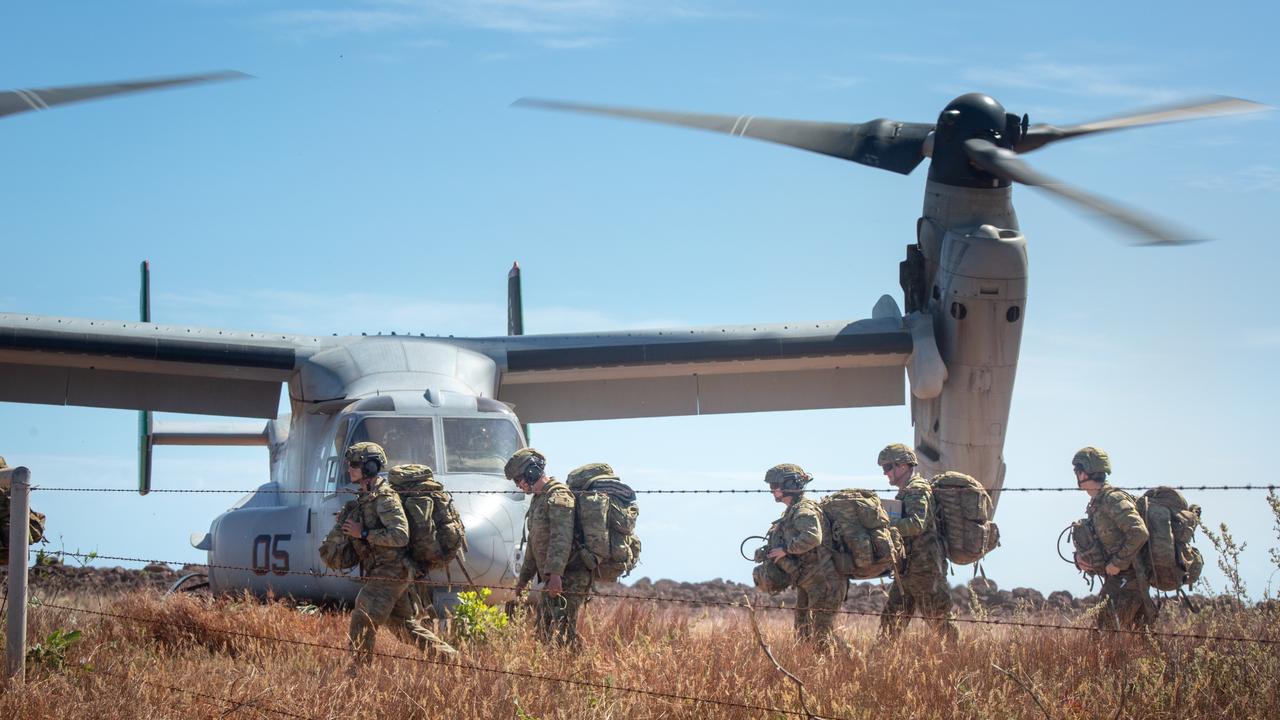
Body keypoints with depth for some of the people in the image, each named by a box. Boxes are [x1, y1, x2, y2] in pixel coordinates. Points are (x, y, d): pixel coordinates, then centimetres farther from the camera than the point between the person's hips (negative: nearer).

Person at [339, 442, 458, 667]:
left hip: (389, 572, -10)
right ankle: (451, 658, 21)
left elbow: (400, 536, -24)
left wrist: (363, 533, -20)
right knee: (405, 625, 15)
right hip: (380, 572, 10)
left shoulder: (384, 497, -15)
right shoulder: (364, 498, 15)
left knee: (362, 622, -13)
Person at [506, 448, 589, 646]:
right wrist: (524, 576, 31)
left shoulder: (558, 495, -13)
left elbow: (562, 538, -25)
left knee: (560, 633, -17)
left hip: (569, 578, -10)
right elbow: (534, 543, 30)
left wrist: (555, 573, -33)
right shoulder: (538, 499, 21)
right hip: (551, 579, 10)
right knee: (543, 633, 10)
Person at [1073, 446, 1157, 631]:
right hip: (1114, 582, 10)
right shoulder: (1095, 505, 17)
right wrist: (1080, 560, 3)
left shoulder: (1113, 499, -14)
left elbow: (1139, 533, -25)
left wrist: (1118, 563, -21)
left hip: (1127, 580, -10)